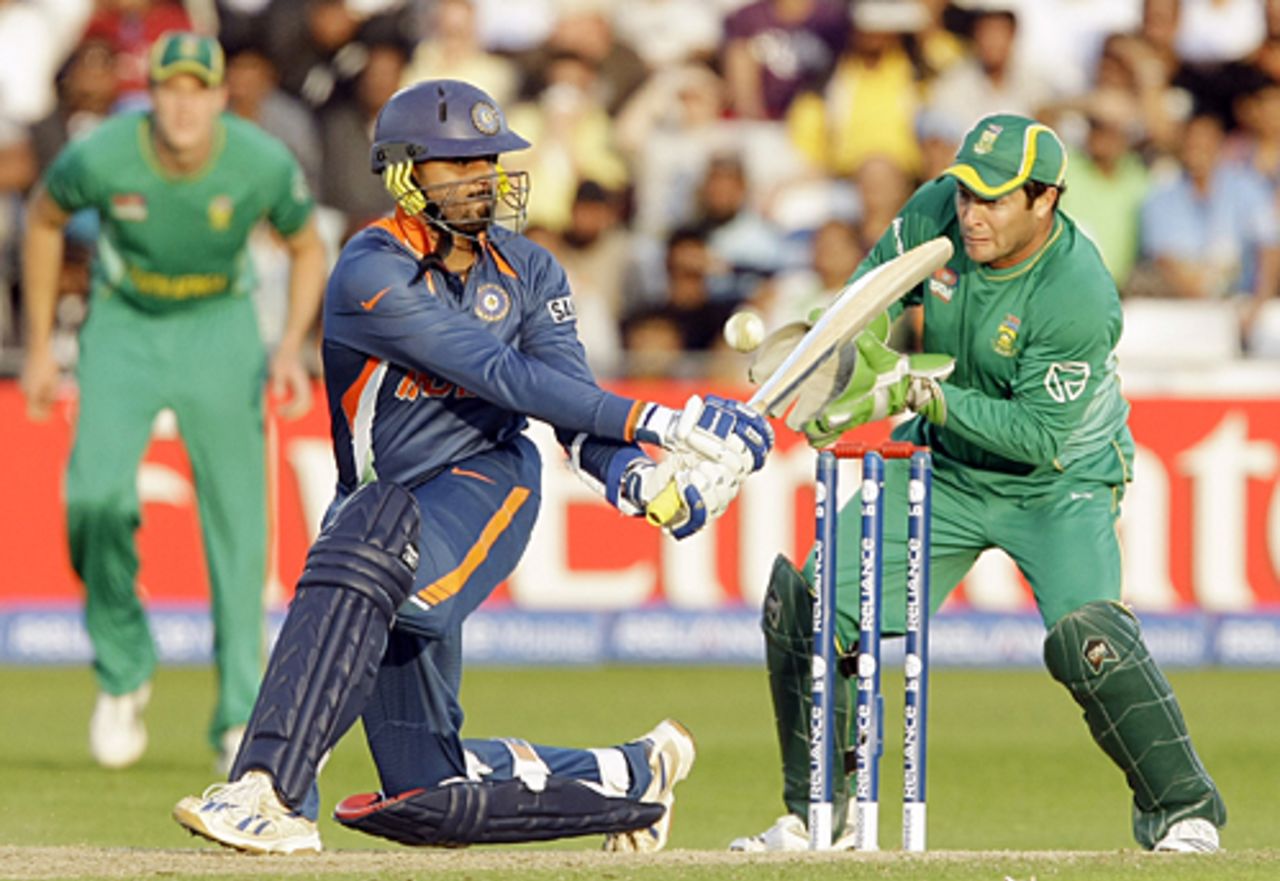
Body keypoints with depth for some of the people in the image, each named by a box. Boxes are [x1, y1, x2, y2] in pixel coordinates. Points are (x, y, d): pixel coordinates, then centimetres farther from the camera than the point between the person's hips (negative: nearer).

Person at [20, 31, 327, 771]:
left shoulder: (264, 166, -20)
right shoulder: (101, 158, -22)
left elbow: (308, 248, 0)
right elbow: (44, 219, 0)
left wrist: (291, 345, -14)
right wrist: (39, 346, 3)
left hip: (220, 329, 1)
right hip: (124, 329, 0)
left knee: (237, 519, -8)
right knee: (96, 496, -20)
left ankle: (242, 717, 2)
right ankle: (124, 670, 3)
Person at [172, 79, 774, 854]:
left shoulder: (528, 273, 4)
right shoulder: (373, 274, -12)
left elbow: (576, 413, -2)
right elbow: (502, 377, -21)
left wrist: (635, 477, -26)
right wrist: (651, 421, -28)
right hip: (387, 508, 0)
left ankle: (271, 789, -42)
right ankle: (636, 775, 28)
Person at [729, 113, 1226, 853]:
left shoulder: (1080, 296, -30)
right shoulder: (937, 212, -14)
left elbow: (1040, 435, -29)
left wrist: (919, 392, -33)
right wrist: (856, 340, -14)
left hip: (1058, 482, -6)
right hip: (944, 469, 6)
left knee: (1085, 637, -28)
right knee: (807, 609, -1)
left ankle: (1183, 811, -9)